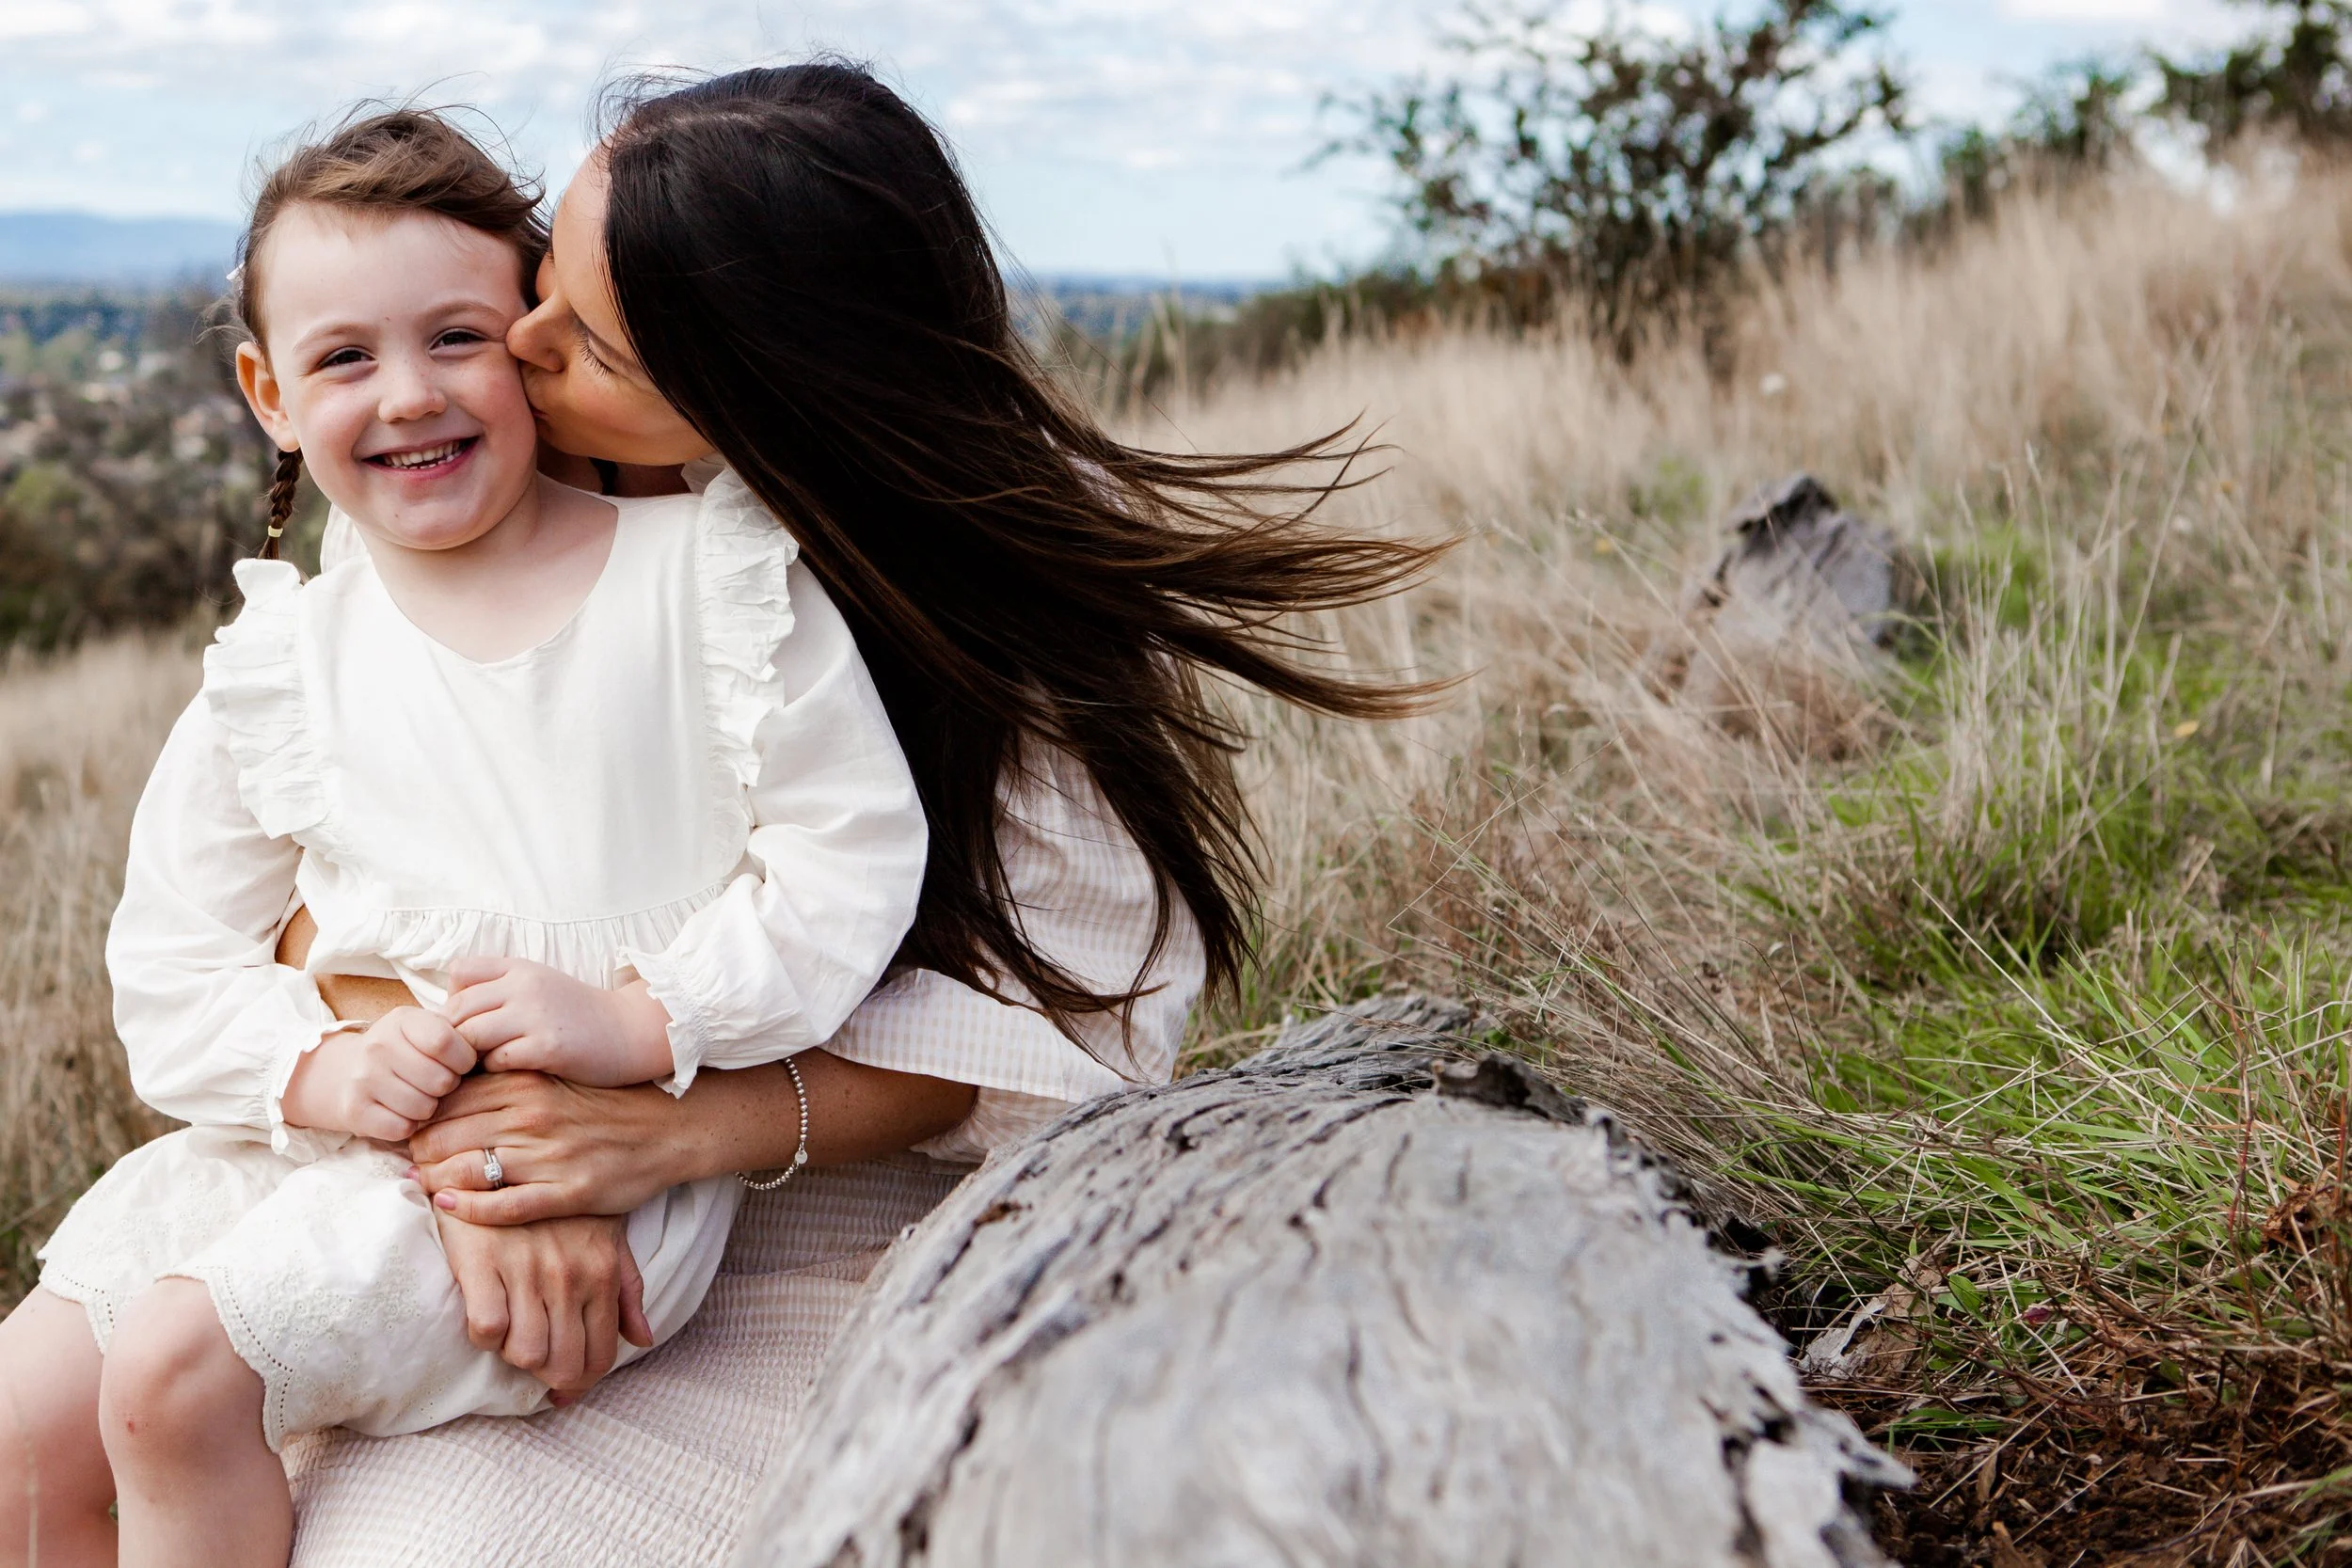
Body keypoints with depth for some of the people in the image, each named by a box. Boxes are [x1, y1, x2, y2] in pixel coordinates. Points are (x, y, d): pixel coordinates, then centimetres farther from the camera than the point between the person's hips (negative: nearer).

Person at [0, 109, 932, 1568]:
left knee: (179, 1369, -19)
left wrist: (637, 1022, -19)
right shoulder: (281, 668, 6)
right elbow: (172, 961, 8)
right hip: (331, 1127, 5)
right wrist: (325, 1071, -13)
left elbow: (854, 854, -8)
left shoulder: (713, 570, -5)